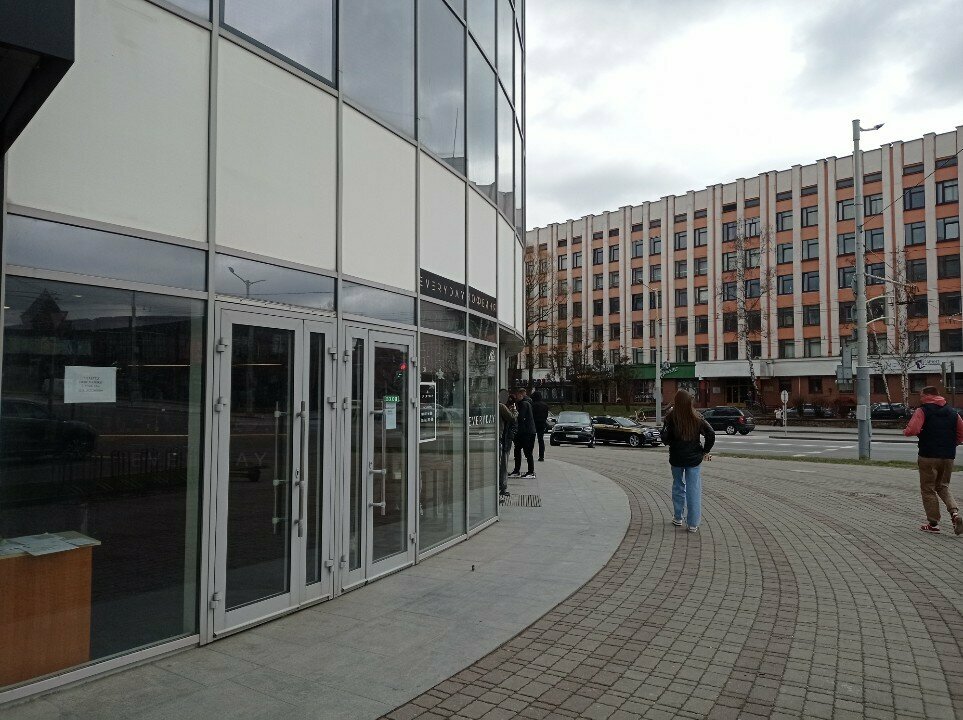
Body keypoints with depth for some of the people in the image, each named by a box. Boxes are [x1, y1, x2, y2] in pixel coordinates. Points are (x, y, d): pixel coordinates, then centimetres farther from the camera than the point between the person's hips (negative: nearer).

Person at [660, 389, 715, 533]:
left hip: (676, 458, 0)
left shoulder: (671, 418, -14)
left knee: (678, 486, 18)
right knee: (694, 489, 5)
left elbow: (665, 439, -14)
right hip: (694, 459, 1)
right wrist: (705, 451, 4)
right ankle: (693, 524, 6)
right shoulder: (697, 418, -6)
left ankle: (678, 518, 28)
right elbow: (711, 435, -7)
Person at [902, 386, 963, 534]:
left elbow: (912, 430, -21)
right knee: (943, 487, 20)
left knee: (928, 489, 6)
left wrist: (906, 431, 0)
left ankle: (933, 523, 8)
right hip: (948, 457, 5)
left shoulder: (923, 411, -8)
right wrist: (949, 444, 20)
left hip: (928, 456, -5)